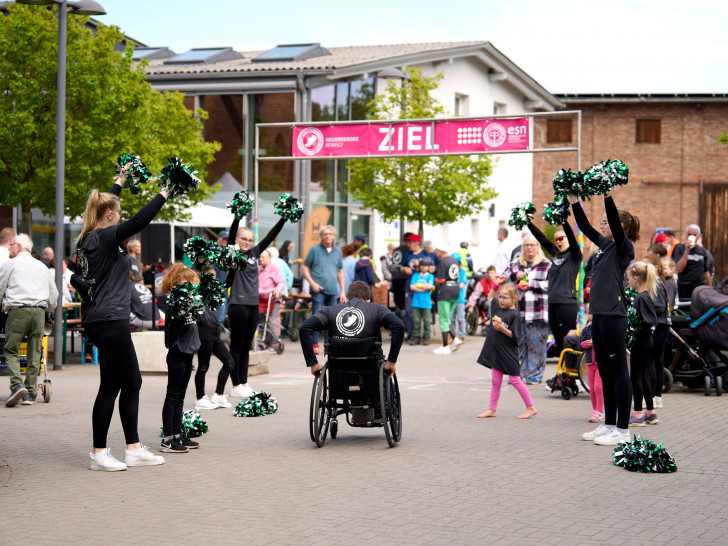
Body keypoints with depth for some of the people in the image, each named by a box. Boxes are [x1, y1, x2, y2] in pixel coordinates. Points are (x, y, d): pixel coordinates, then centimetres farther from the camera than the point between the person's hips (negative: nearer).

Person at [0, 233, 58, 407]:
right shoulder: (41, 266, 21)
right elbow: (53, 293, 24)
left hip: (17, 310, -4)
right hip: (39, 311, 4)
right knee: (34, 353, 6)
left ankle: (17, 385, -21)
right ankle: (30, 394, 5)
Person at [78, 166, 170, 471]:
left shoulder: (89, 238, 11)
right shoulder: (104, 238, -15)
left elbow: (105, 206, 30)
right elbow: (139, 221, -24)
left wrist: (120, 182, 42)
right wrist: (164, 194, -12)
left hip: (103, 320, 10)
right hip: (109, 321, -10)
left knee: (132, 382, 14)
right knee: (110, 387, -3)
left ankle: (134, 449, 18)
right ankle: (99, 454, 4)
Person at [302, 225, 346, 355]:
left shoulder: (337, 252, 14)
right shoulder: (315, 249, 2)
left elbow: (340, 271, 20)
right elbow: (305, 268, 3)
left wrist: (343, 291, 15)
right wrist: (312, 283, -11)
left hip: (333, 290, 4)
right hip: (318, 289, -4)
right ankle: (314, 344, -5)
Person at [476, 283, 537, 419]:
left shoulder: (515, 314, -15)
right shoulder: (497, 307, 6)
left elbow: (515, 336, -16)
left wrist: (502, 329, -27)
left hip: (508, 353, -7)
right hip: (496, 351, 7)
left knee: (515, 380, -1)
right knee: (495, 381, 10)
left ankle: (531, 408, 9)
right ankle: (492, 409, 15)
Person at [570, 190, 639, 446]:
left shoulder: (623, 246, -8)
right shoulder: (605, 244, 15)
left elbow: (616, 223, -24)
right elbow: (585, 227, 21)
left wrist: (607, 196, -31)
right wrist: (573, 200, 16)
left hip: (613, 315, -9)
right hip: (599, 315, 9)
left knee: (618, 372, -5)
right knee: (605, 373, 13)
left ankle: (622, 430, -3)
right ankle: (608, 425, 20)